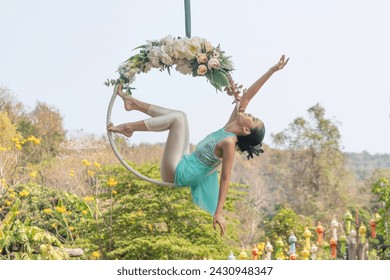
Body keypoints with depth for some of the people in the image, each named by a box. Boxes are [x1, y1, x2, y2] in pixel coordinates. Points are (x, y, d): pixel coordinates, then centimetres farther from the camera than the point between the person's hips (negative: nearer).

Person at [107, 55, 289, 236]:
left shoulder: (229, 142, -23)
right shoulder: (231, 126, -1)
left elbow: (225, 179, -24)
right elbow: (247, 97, 1)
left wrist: (218, 213, -26)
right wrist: (272, 70, 1)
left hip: (178, 172, -9)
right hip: (184, 163, 9)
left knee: (178, 118, -17)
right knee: (179, 115, 12)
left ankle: (128, 128, -9)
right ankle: (133, 103, 14)